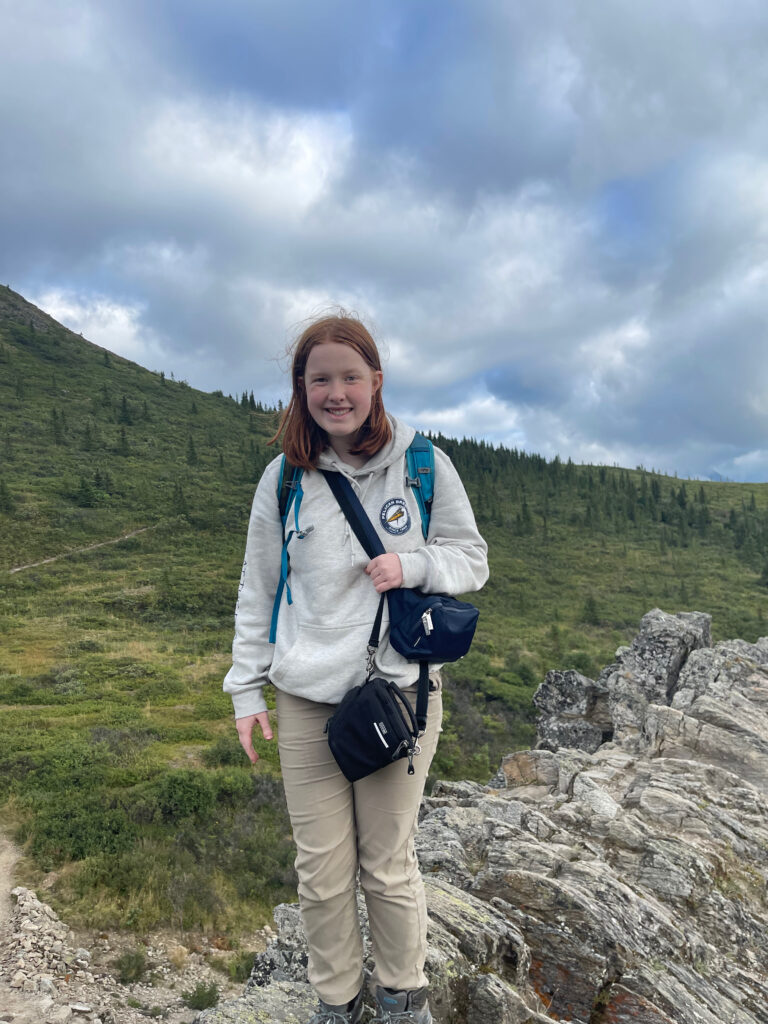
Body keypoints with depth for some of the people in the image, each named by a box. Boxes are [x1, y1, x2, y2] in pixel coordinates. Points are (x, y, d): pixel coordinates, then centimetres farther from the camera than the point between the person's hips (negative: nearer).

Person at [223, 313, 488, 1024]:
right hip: (304, 699, 2)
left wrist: (412, 565, -15)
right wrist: (247, 689, 6)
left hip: (399, 690, -1)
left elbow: (471, 558, 5)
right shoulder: (283, 478, 1)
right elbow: (256, 591, 8)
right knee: (321, 870, 11)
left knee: (388, 865, 11)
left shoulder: (422, 463, -2)